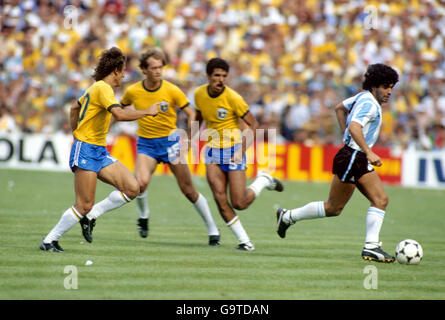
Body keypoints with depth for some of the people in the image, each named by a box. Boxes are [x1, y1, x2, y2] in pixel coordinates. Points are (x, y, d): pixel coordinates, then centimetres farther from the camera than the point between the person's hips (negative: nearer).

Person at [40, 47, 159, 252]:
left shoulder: (96, 88, 17)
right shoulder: (102, 88, -14)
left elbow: (74, 110, 31)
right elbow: (120, 114, -28)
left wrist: (77, 134, 31)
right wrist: (147, 112, -18)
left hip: (100, 152, 10)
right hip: (86, 152, -10)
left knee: (132, 188, -4)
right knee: (84, 205, -10)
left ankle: (89, 216, 5)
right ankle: (49, 241, 2)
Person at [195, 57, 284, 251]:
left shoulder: (232, 98, -16)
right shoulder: (199, 94, 0)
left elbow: (253, 125, -11)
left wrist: (242, 150, -20)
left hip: (233, 149, -4)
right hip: (212, 150, 4)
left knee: (239, 204, -8)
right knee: (220, 199, -13)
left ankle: (263, 180, 23)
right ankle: (244, 241, -2)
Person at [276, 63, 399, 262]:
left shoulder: (364, 97, 14)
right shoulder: (369, 103, -16)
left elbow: (340, 108, 30)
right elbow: (354, 127, -31)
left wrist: (347, 137, 27)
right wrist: (369, 153, -35)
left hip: (359, 160, 10)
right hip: (352, 158, -10)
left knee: (381, 200, 4)